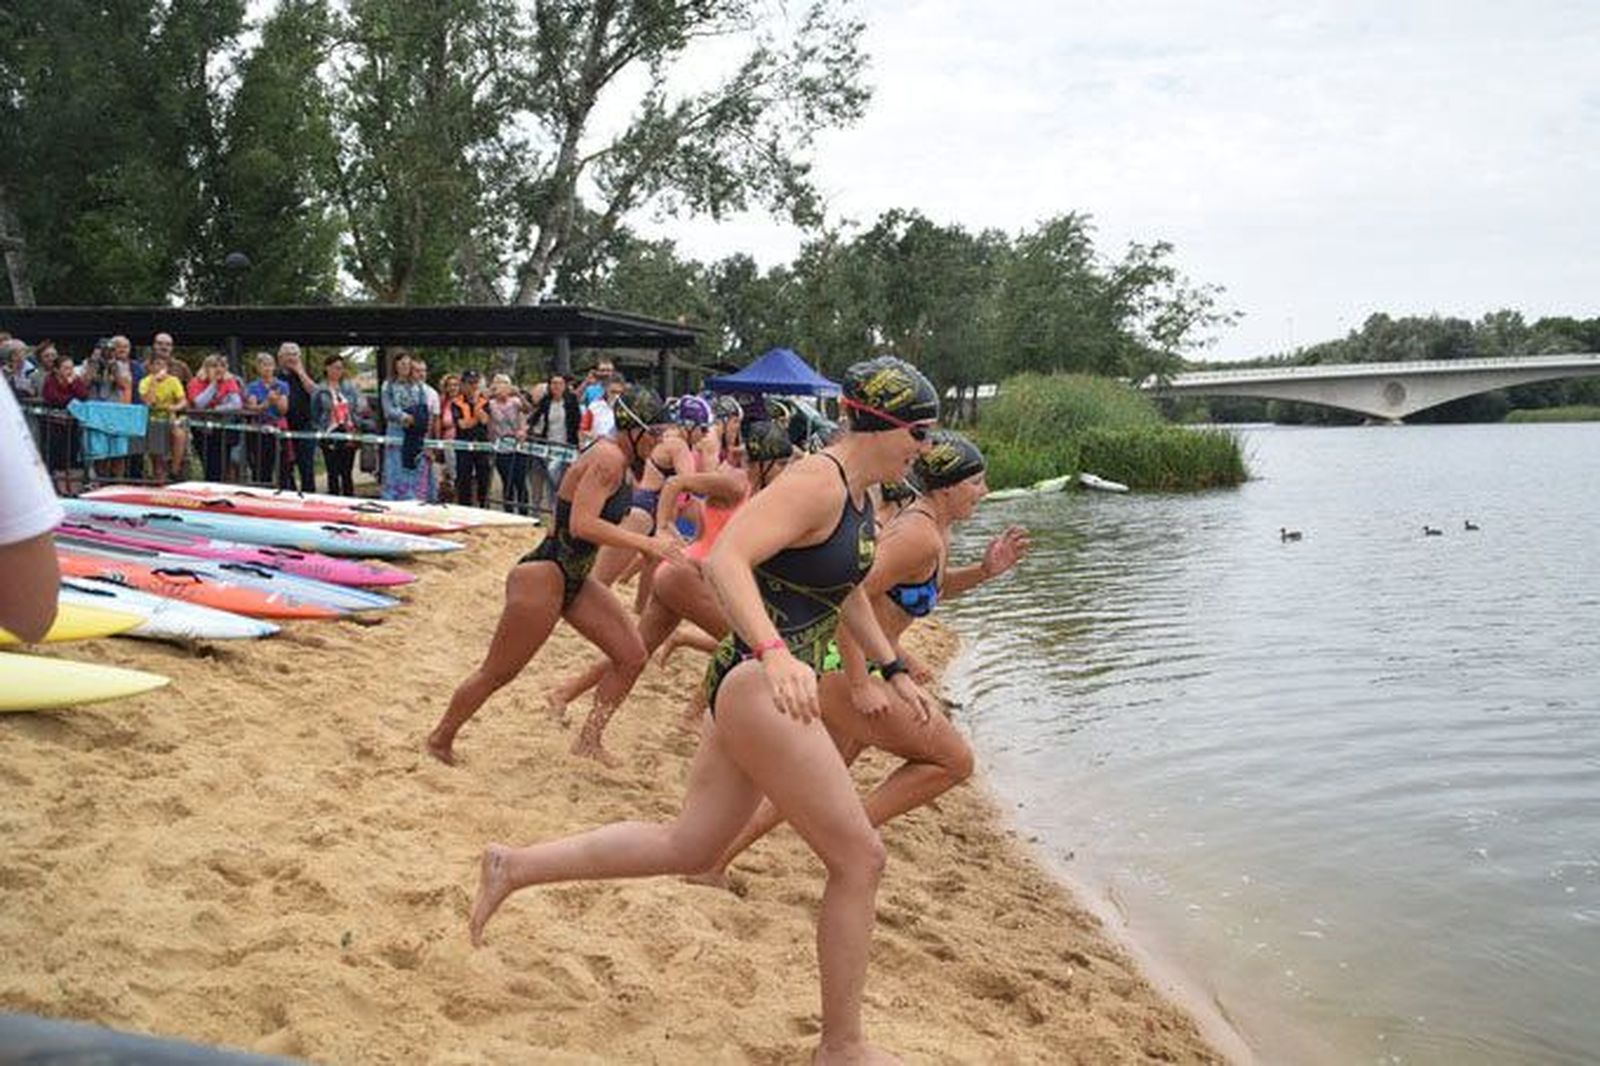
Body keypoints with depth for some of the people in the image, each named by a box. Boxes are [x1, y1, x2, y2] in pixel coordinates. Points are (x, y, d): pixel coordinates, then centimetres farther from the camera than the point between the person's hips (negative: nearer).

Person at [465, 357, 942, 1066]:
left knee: (689, 846, 19)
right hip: (761, 687, -10)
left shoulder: (860, 495, 12)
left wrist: (893, 670, 27)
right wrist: (774, 653, -45)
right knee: (859, 860, -2)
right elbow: (725, 561, -31)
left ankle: (515, 867, 27)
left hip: (761, 690, 10)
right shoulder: (815, 483, -18)